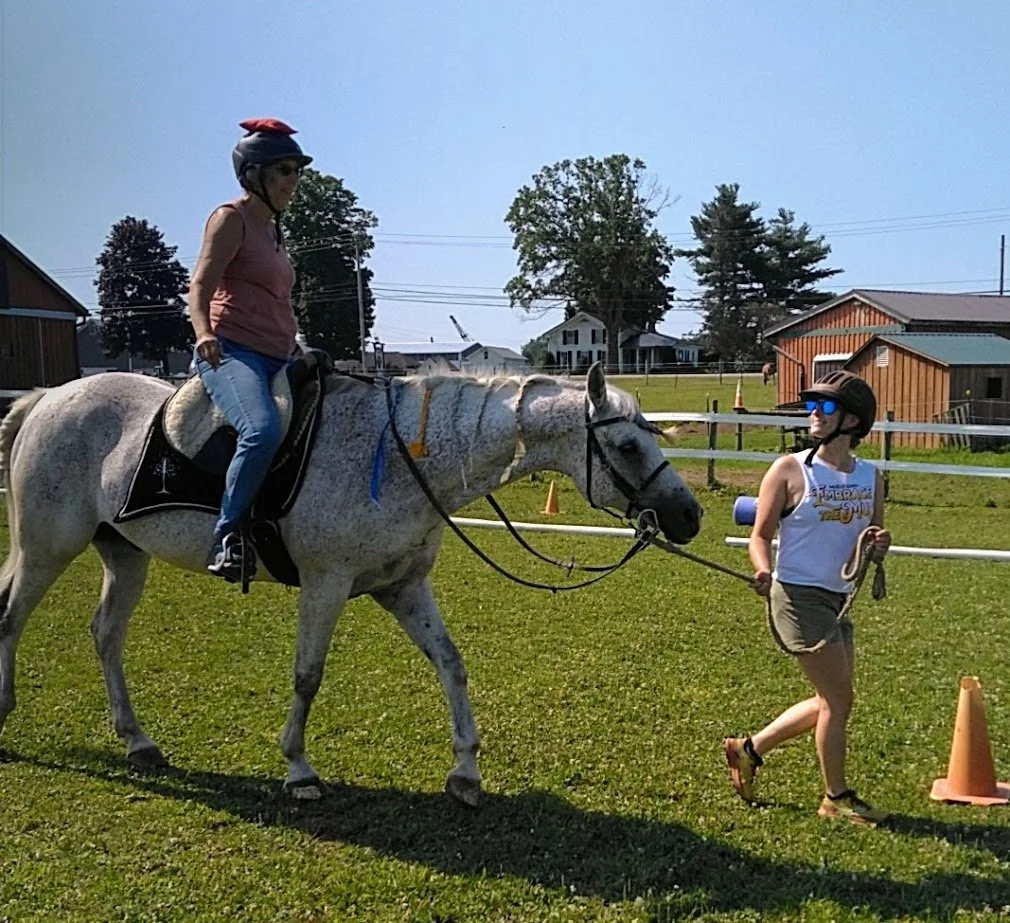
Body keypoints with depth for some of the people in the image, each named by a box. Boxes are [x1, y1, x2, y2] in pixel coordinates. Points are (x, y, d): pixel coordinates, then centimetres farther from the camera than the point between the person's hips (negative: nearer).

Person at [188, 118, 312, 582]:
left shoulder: (273, 230, 24)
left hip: (278, 360, 9)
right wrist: (204, 333, -31)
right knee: (263, 431, -35)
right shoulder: (231, 218, 0)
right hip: (232, 353, -9)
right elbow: (200, 286, -12)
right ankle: (227, 535, -27)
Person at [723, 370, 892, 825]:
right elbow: (761, 535, -7)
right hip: (797, 596, -7)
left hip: (838, 600, 7)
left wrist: (880, 545, -9)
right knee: (838, 698, -4)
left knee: (830, 702, 14)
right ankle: (837, 798, 13)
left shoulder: (870, 477, 7)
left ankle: (748, 749, 30)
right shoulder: (789, 471, -8)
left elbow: (874, 538, 15)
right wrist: (763, 570, -27)